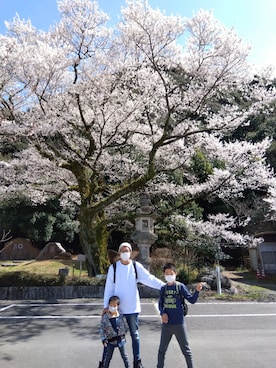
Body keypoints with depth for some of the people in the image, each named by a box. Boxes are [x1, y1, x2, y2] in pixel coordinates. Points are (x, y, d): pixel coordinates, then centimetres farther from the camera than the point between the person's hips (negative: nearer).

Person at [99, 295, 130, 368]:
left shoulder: (120, 316, -8)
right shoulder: (105, 317, -14)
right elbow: (102, 329, -9)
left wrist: (124, 332, 6)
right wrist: (103, 339, -14)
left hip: (120, 339, 1)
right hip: (110, 340, -1)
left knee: (124, 355, 15)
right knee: (107, 357, 11)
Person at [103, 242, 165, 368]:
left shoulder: (136, 266, -4)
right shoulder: (113, 267, -5)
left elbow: (150, 278, -10)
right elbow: (109, 288, -3)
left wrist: (164, 286, -22)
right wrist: (106, 305, -4)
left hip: (132, 307, 1)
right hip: (116, 308, 0)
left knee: (135, 335, 12)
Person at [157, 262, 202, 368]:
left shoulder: (180, 286, -8)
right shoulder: (163, 289, 2)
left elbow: (192, 300, -11)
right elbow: (160, 304, 10)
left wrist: (197, 291, -28)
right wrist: (162, 313, -8)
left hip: (179, 324, -3)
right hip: (166, 324, 4)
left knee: (186, 349, 9)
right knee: (162, 349, 18)